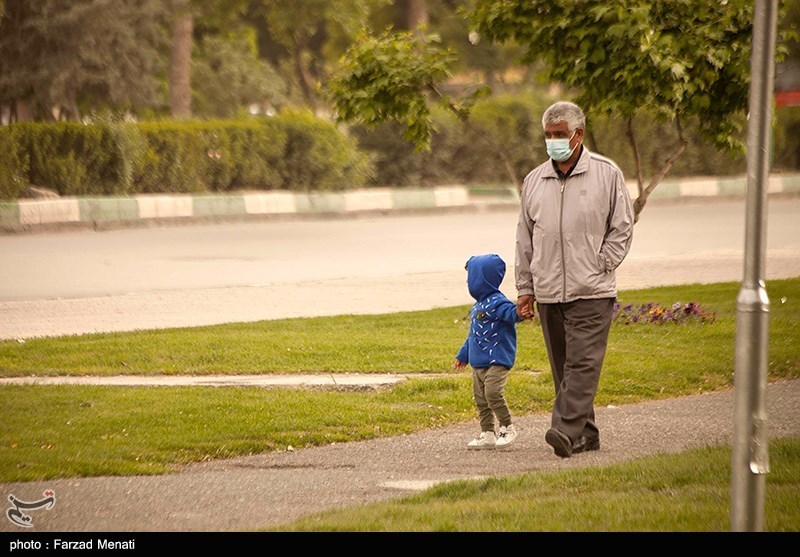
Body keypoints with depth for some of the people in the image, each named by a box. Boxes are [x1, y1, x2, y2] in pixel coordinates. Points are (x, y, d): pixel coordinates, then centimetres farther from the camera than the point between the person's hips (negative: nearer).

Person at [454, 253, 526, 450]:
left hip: (497, 360, -10)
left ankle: (507, 428, -4)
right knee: (481, 399, 11)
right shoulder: (478, 306, 17)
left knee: (493, 393, -19)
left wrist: (519, 312, -58)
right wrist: (463, 355, 33)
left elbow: (510, 312, -34)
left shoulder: (497, 303, -14)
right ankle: (487, 435, 18)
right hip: (478, 363, 10)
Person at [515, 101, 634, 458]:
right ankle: (586, 435, 13)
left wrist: (599, 267, -7)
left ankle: (567, 430, -23)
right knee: (563, 368, 6)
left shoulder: (606, 174, 1)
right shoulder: (534, 181, 12)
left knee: (582, 363, -14)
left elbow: (621, 228, 3)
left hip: (591, 292, -5)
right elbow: (525, 238, 17)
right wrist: (525, 288, 12)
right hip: (548, 292, 5)